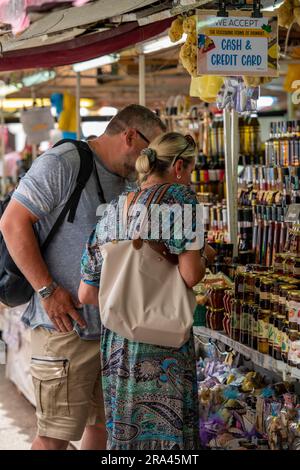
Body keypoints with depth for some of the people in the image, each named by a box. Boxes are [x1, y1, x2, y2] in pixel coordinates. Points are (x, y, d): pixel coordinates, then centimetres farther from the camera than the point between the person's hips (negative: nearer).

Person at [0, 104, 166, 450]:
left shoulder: (126, 182, 17)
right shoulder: (62, 163, -10)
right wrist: (48, 290, -18)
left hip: (114, 327, 9)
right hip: (66, 323, -8)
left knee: (104, 423, 15)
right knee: (56, 434, -4)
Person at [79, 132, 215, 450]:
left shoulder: (112, 213, 11)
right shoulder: (178, 196, -5)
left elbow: (86, 294, 10)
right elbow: (189, 275, -15)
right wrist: (205, 256, 6)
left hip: (116, 344, 6)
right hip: (164, 342, -6)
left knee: (123, 434, 14)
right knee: (166, 434, 3)